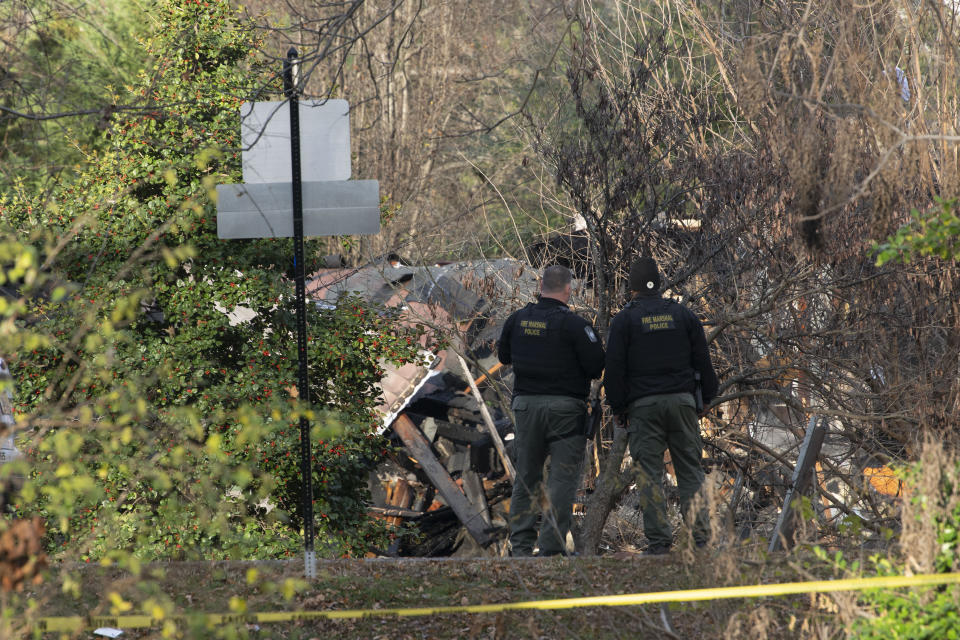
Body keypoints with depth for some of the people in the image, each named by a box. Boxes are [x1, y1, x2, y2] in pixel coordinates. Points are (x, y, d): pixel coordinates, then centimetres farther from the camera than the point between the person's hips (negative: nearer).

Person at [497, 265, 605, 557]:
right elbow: (596, 365, -12)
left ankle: (520, 543, 15)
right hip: (565, 407, -5)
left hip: (526, 404, 5)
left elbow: (503, 356, 17)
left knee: (526, 475, 15)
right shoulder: (574, 324, -13)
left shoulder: (517, 319, 3)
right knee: (563, 478, -1)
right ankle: (552, 546, -5)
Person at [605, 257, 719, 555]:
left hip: (643, 406, -2)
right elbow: (703, 361, 10)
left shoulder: (624, 320, 1)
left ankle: (659, 540, -7)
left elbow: (614, 369, -2)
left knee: (649, 473, -1)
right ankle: (700, 535, -1)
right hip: (682, 401, 2)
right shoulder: (683, 315, 9)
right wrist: (705, 399, 17)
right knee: (691, 470, 5)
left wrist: (618, 408, 6)